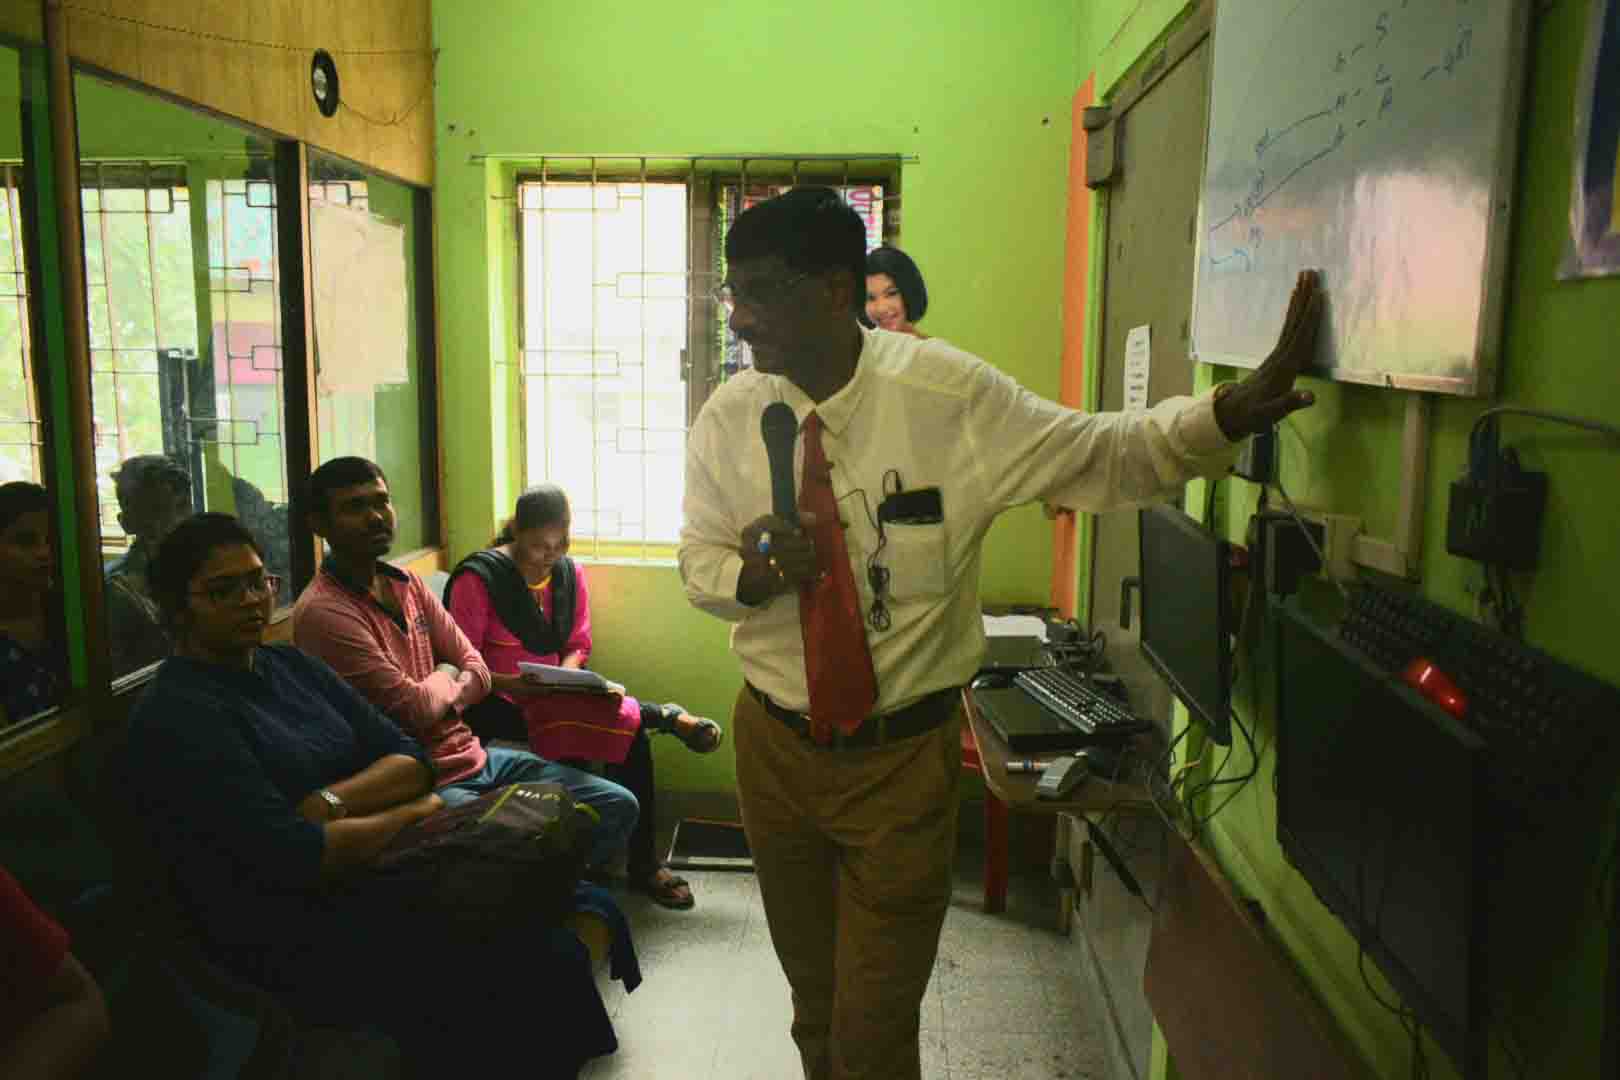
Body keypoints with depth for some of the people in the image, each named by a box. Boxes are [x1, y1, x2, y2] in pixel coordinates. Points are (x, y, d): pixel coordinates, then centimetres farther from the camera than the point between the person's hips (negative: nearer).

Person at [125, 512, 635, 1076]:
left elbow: (411, 758, 7)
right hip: (300, 942, -7)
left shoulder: (290, 665, 13)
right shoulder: (176, 717, -11)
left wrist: (330, 803, -12)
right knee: (540, 964, -23)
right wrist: (415, 811, -8)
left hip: (373, 876, 8)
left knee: (592, 911, -8)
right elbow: (299, 860, -20)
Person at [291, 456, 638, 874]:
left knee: (618, 806, 3)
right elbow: (415, 709, -19)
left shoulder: (407, 584, 10)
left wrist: (434, 695, -10)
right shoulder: (322, 612, -17)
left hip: (475, 756, 8)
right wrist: (445, 676, 1)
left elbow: (479, 672, 8)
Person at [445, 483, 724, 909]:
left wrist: (563, 676, -12)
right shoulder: (478, 578, -12)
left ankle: (643, 862, -7)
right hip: (496, 703, -5)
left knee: (631, 731, -19)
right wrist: (518, 685, -27)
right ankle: (664, 715, -9)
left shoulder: (570, 573, 5)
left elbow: (579, 647, 10)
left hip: (552, 697, 6)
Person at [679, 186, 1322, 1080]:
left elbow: (1107, 454, -8)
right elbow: (698, 563, 3)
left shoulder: (948, 393, -16)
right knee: (813, 1000, 23)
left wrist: (1235, 410, -24)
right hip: (775, 746, 3)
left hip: (902, 760, -3)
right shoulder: (728, 417, -7)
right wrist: (753, 571, -19)